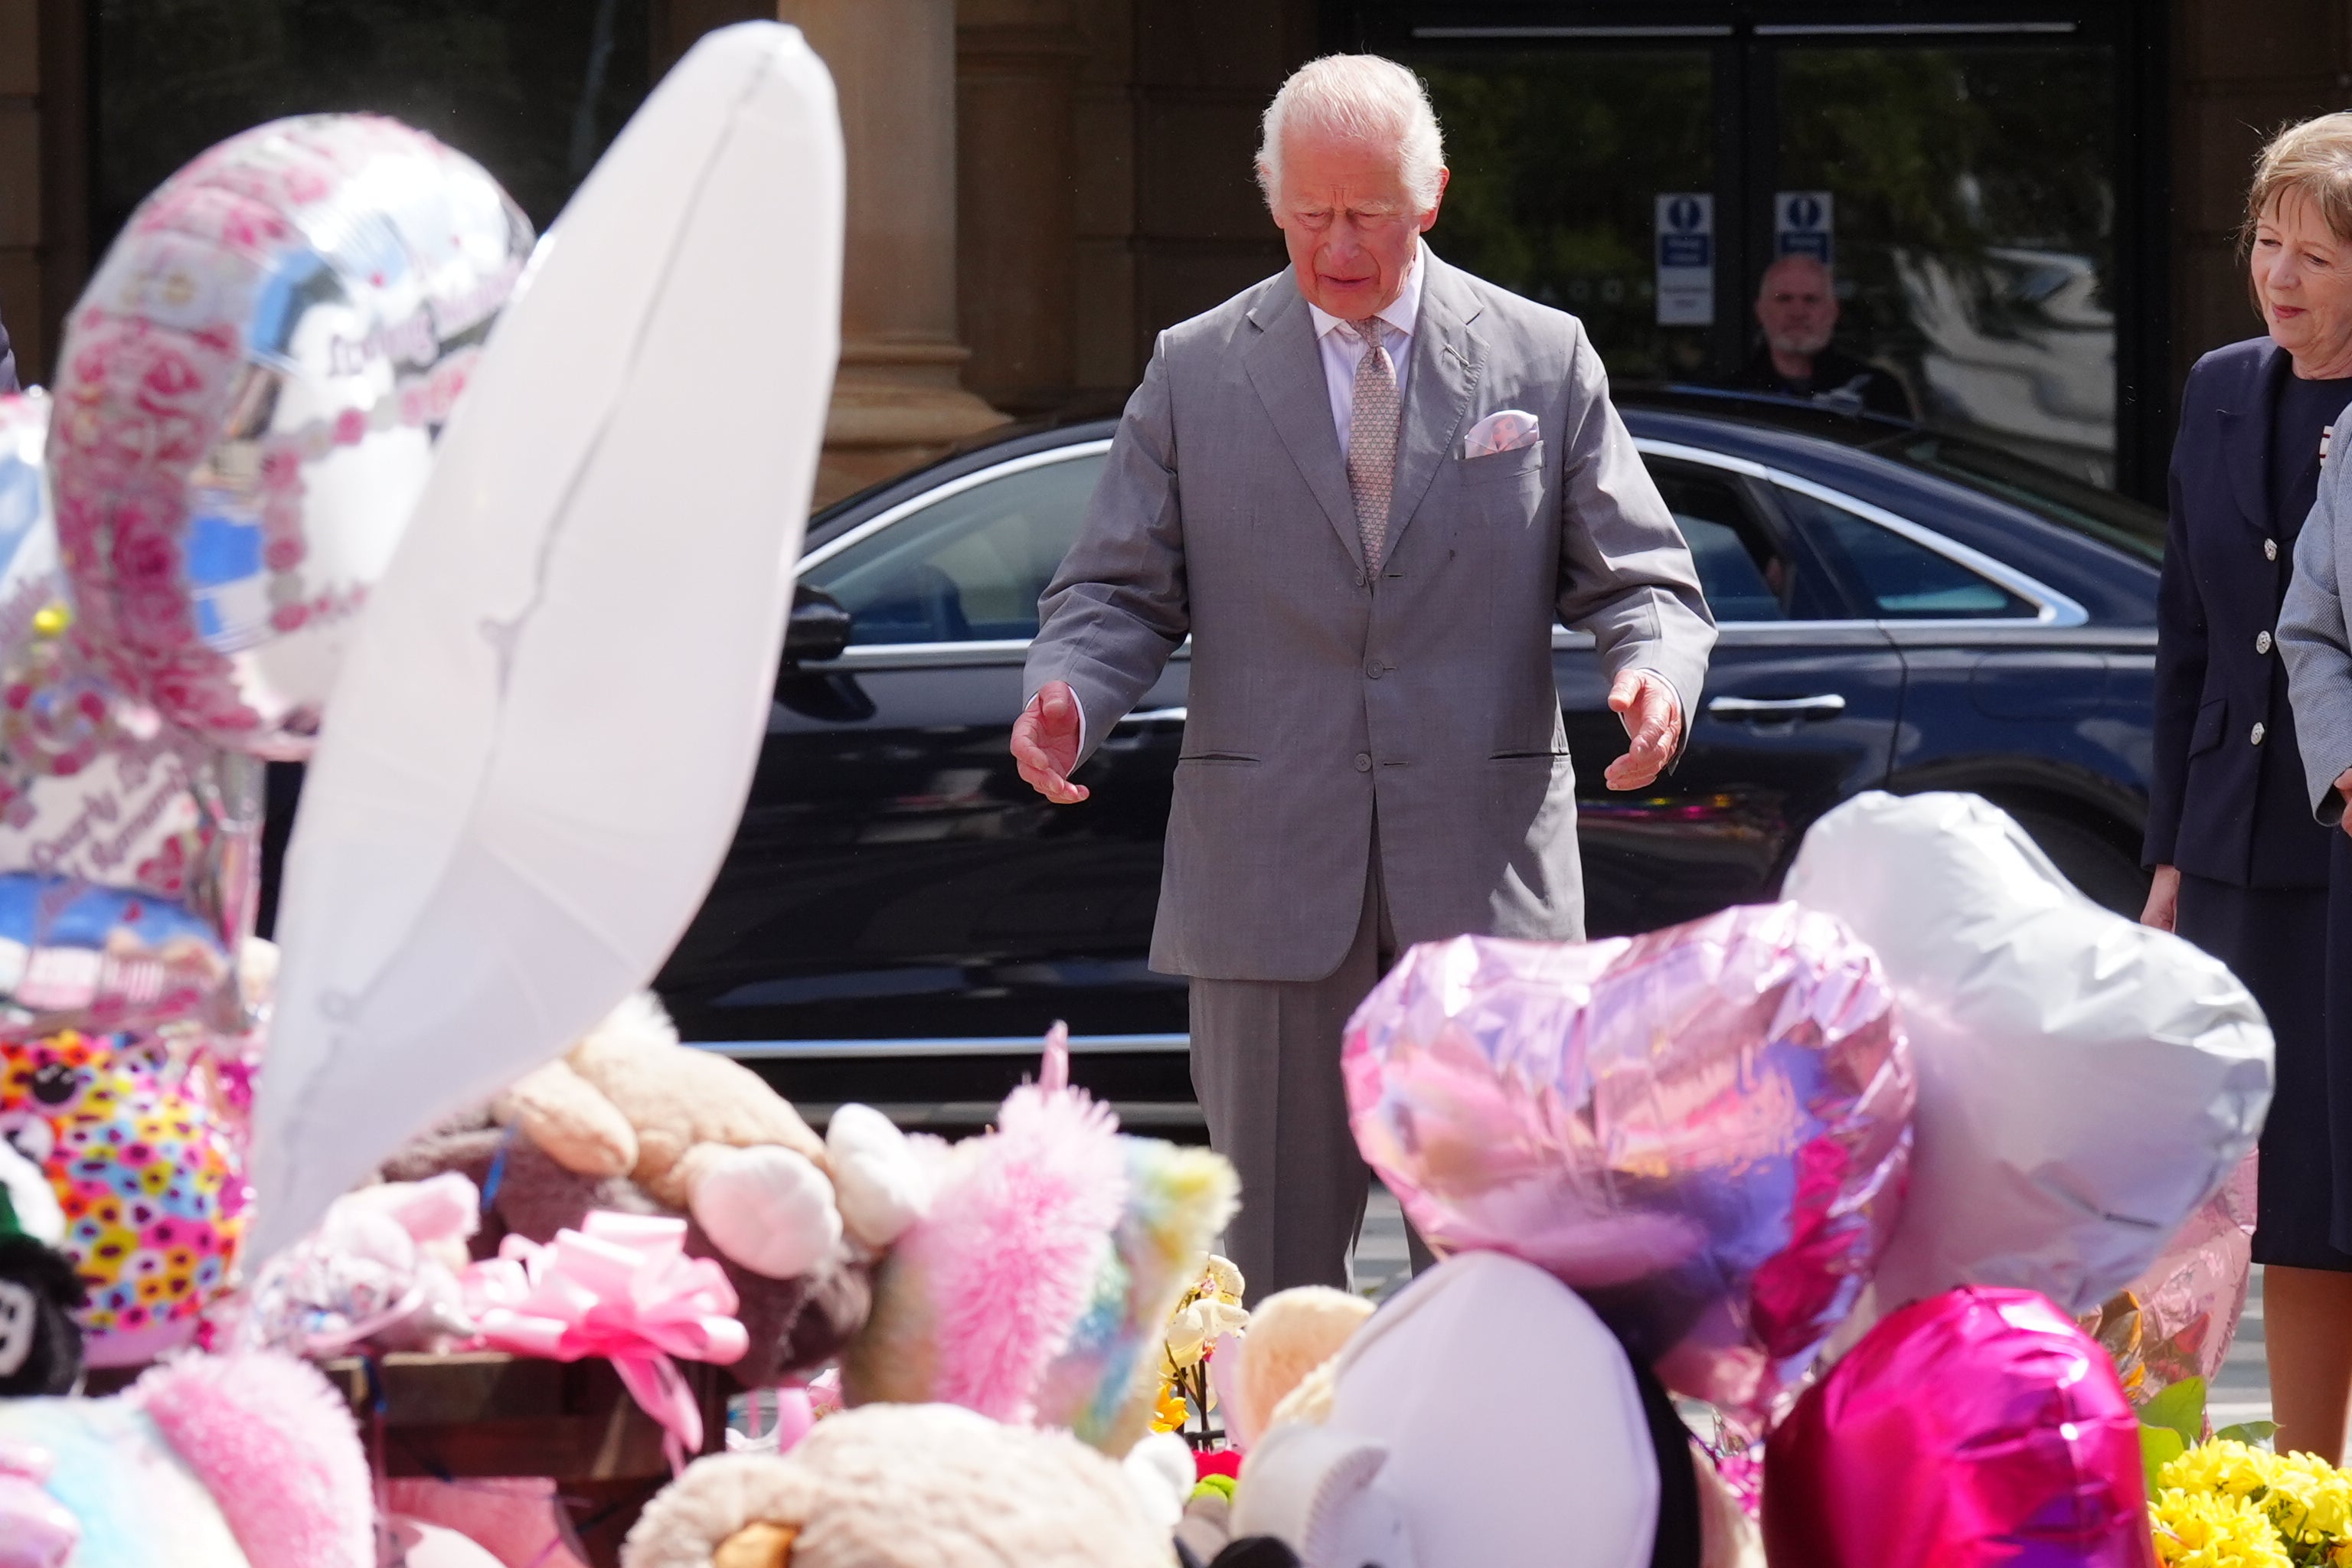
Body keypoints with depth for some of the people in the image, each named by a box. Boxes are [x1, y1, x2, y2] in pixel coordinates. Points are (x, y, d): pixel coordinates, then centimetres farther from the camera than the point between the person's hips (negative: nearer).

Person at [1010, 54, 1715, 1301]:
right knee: (1274, 1255, 1)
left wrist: (1653, 675, -15)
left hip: (1485, 869, 0)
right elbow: (1118, 591, 8)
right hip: (1272, 863, 0)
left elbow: (1638, 579, 8)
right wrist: (1066, 698, -15)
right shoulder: (1195, 372, 9)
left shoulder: (1543, 361, 8)